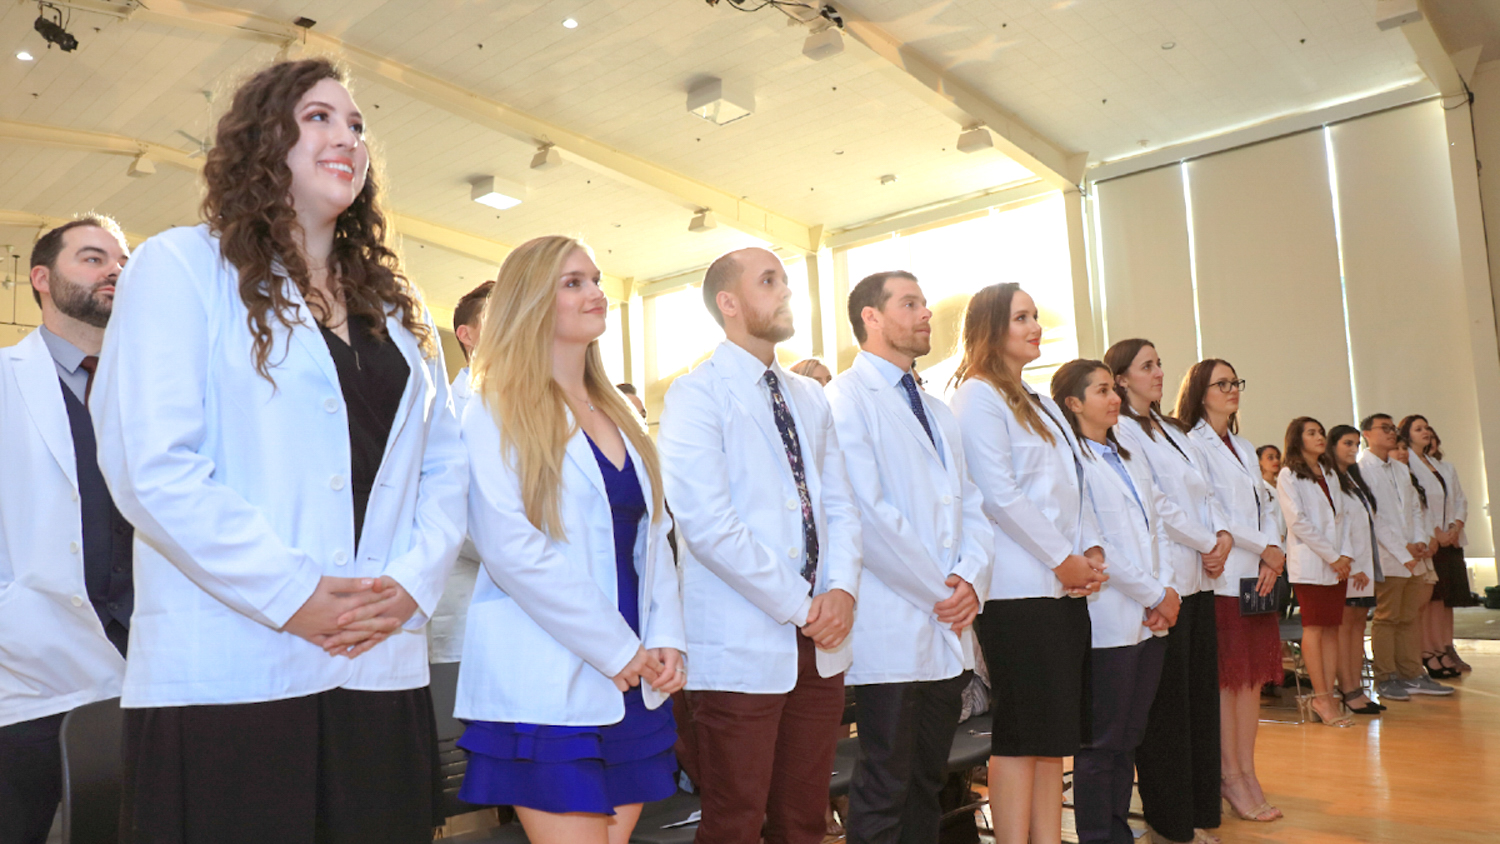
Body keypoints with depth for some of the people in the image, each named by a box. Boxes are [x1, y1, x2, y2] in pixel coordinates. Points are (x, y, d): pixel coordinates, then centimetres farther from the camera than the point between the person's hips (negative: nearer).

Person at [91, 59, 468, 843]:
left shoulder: (396, 306, 18)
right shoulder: (182, 266, 1)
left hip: (383, 670, 5)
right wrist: (292, 594, -14)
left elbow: (445, 463, 14)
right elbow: (151, 465, -10)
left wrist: (415, 578, -3)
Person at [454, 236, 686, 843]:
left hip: (635, 680, 6)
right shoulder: (499, 412, -5)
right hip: (546, 684, -6)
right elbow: (512, 549, -15)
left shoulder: (619, 414, 16)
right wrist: (619, 650, -13)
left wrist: (666, 640, 0)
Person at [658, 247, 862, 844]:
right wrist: (800, 606, -14)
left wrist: (842, 590, -6)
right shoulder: (696, 395, -6)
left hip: (820, 640, 6)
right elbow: (706, 523, -17)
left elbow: (840, 506, 12)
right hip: (741, 647, -6)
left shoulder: (810, 398, 15)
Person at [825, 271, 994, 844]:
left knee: (928, 785, 15)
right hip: (891, 630, -8)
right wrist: (939, 590, -11)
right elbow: (867, 513, -16)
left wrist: (971, 579, -4)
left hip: (949, 629, 8)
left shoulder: (938, 411, 20)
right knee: (884, 794, 0)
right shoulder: (847, 398, -7)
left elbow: (972, 506, 15)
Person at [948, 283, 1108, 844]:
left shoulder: (1041, 402, 20)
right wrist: (1062, 559, -11)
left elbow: (1073, 484, 19)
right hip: (1019, 587, -8)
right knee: (1021, 735, -3)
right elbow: (999, 494, -15)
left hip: (1066, 586, 8)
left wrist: (1092, 551, 4)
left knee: (1056, 733, 10)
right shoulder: (978, 395, -7)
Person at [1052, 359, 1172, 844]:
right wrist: (1154, 594, -9)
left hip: (1151, 620, 8)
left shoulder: (1130, 459, 19)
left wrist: (1167, 588, -1)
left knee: (1129, 739, 13)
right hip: (1109, 620, -8)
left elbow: (1158, 526, 15)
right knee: (1101, 743, 0)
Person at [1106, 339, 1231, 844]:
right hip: (1163, 579, -9)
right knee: (1166, 702, -2)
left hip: (1198, 577, 9)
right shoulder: (1122, 432, -8)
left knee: (1200, 692, 11)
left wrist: (1223, 533, -1)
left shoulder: (1170, 431, 20)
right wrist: (1208, 543, -6)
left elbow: (1204, 491, 17)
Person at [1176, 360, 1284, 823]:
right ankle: (1230, 776, 7)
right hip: (1220, 576, -7)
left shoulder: (1245, 448, 21)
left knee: (1253, 676, 8)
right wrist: (1265, 548, -7)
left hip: (1257, 575, 8)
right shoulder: (1192, 445, -5)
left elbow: (1264, 507, 17)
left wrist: (1274, 552, -1)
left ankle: (1247, 772, 16)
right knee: (1226, 677, -2)